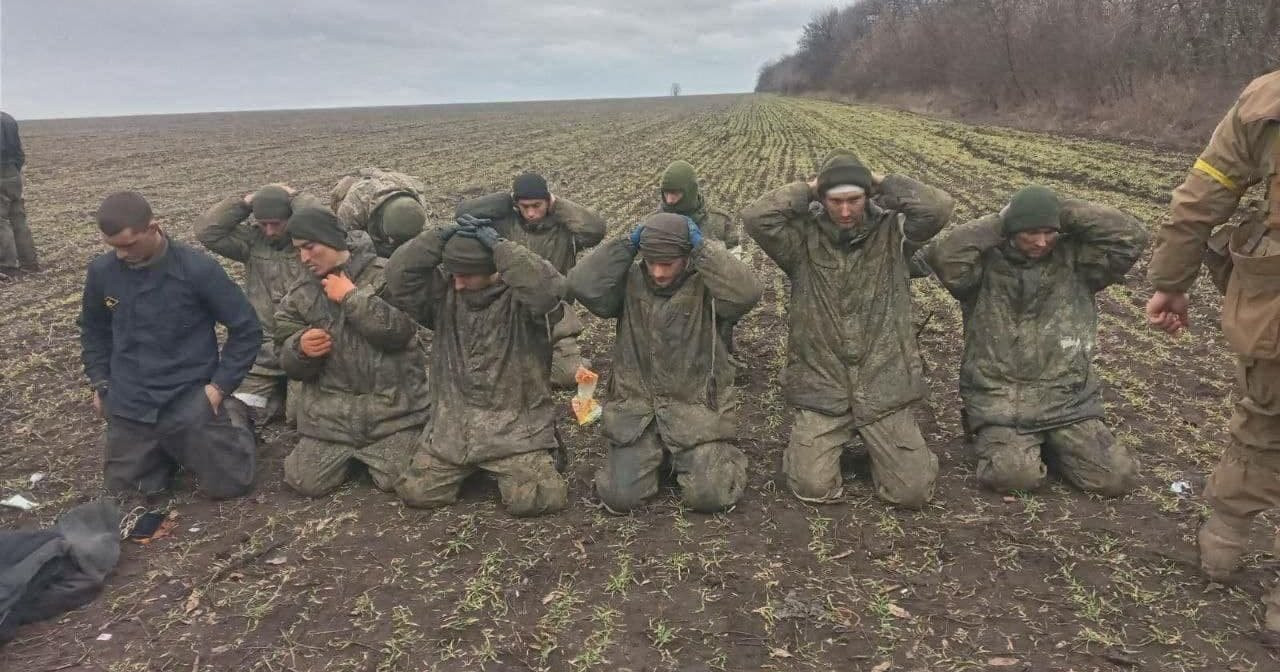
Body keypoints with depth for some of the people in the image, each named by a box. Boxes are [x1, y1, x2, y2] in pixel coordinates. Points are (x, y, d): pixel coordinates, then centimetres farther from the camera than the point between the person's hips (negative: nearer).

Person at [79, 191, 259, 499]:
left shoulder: (198, 269, -17)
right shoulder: (101, 271, -4)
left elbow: (246, 329, -9)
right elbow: (93, 329, 17)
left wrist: (220, 385, -10)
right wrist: (100, 383, 10)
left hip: (190, 402, -4)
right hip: (129, 405, 4)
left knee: (227, 485, -2)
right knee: (123, 486, 10)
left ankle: (233, 419, 25)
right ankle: (170, 448, 35)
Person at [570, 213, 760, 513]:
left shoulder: (707, 286, -8)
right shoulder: (630, 283, -1)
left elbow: (745, 293, -28)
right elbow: (583, 284, -16)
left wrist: (703, 247, -23)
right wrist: (627, 244, -14)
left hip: (697, 409, -2)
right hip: (637, 409, 2)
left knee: (709, 496, -12)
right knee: (619, 497, -6)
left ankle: (713, 455, 23)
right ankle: (655, 454, 26)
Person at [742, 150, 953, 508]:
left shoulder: (892, 233, -1)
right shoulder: (803, 240, -4)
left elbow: (938, 207, -17)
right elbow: (755, 217, -19)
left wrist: (883, 183, -7)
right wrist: (806, 190, -10)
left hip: (884, 388, 1)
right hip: (821, 389, -1)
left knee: (913, 491, -1)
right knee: (814, 488, -9)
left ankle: (878, 445, 31)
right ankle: (812, 444, 25)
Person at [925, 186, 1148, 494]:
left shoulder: (1075, 260, 5)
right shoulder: (986, 264, -2)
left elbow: (1131, 236, -6)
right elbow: (942, 254, -21)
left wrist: (1065, 212, -5)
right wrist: (998, 223, -11)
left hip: (1068, 401, 3)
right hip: (1001, 403, -3)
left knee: (1118, 476, -8)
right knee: (1015, 476, -26)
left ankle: (1050, 444, 18)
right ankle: (1005, 443, 9)